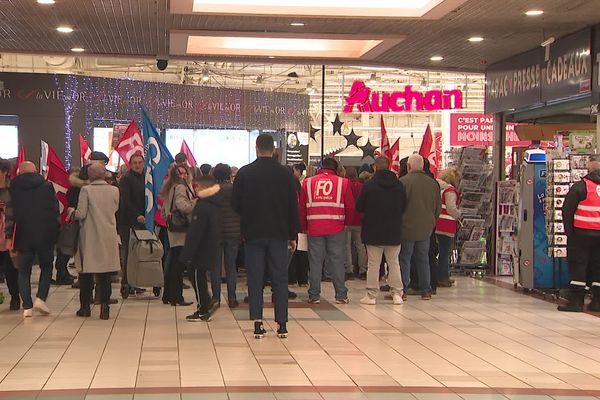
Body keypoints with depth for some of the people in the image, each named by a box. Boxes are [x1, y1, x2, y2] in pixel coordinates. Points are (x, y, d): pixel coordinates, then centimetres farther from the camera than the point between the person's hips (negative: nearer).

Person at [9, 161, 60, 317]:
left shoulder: (13, 188, -2)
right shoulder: (47, 186, -3)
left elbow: (10, 213, 2)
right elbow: (55, 210, -1)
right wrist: (54, 231, 7)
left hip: (23, 236, 1)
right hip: (45, 235, 0)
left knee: (24, 271, 8)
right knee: (46, 267, 15)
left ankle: (27, 306, 1)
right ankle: (41, 298, -1)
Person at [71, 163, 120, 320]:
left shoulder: (86, 190, -11)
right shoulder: (114, 191, -1)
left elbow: (81, 214, -12)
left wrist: (72, 211, 7)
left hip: (89, 238, -2)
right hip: (108, 238, 2)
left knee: (86, 273, 9)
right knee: (105, 274, 6)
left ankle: (85, 306, 13)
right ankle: (104, 306, 1)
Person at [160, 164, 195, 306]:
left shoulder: (169, 188, 18)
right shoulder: (180, 188, -11)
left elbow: (164, 211, 23)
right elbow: (183, 206, -25)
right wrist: (197, 200, -15)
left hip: (172, 230, 9)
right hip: (182, 232, -9)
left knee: (172, 263, 14)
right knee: (179, 265, -6)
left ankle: (168, 295, 20)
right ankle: (176, 297, -5)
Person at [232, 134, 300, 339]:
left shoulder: (244, 173, -3)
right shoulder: (284, 173, -1)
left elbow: (235, 204, 1)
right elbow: (293, 206, 2)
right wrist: (293, 235, 9)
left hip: (253, 234, 0)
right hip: (279, 234, 1)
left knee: (255, 279, 4)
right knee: (280, 279, 6)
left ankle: (258, 324, -1)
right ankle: (282, 324, 5)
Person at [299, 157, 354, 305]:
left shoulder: (308, 182, 7)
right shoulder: (342, 182, 3)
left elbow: (302, 207, 7)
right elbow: (350, 206, 3)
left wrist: (304, 227, 15)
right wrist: (344, 222, 18)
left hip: (314, 228, 1)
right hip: (336, 228, -1)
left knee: (315, 261, 5)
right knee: (337, 261, 4)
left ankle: (314, 295, 6)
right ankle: (341, 295, 5)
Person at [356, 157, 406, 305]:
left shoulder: (369, 185, -11)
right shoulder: (399, 185, -2)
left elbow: (359, 207, -4)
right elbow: (404, 206, 7)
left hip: (373, 231, -3)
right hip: (394, 232, 3)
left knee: (373, 264, 3)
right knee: (394, 263, 11)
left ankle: (371, 295, 5)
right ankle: (397, 294, 10)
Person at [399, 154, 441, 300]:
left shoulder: (403, 182, -13)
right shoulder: (433, 183, 4)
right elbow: (438, 207, 11)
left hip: (407, 228, -4)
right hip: (426, 228, 5)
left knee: (404, 259, 2)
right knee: (423, 259, 12)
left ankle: (402, 290, 2)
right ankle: (426, 291, 14)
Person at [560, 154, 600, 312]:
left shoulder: (580, 186, -9)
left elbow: (567, 210, -10)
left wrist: (569, 231, -3)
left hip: (582, 234, -4)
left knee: (578, 265, 1)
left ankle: (576, 301, -2)